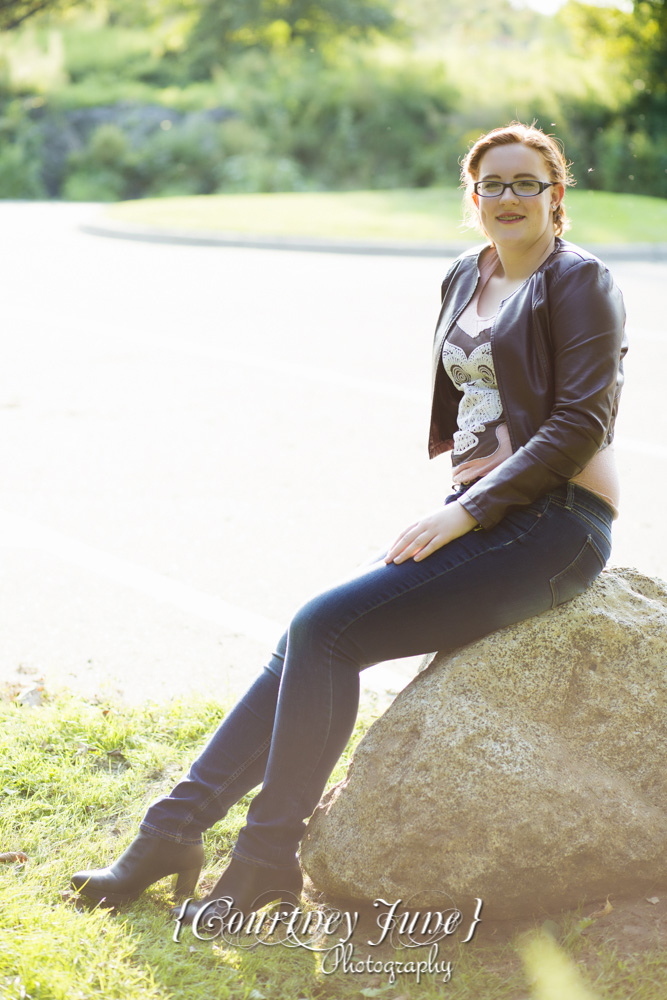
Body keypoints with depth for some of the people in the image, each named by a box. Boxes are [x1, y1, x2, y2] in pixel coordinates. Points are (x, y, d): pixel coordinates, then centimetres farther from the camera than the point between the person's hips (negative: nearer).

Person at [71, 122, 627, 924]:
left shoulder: (579, 281, -7)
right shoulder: (465, 278, 15)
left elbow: (581, 423, -15)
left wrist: (465, 512, -17)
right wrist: (459, 490, 7)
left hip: (555, 523, -7)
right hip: (481, 516, 7)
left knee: (325, 629, -19)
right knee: (311, 636, -5)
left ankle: (267, 860, -8)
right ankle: (175, 830, 0)